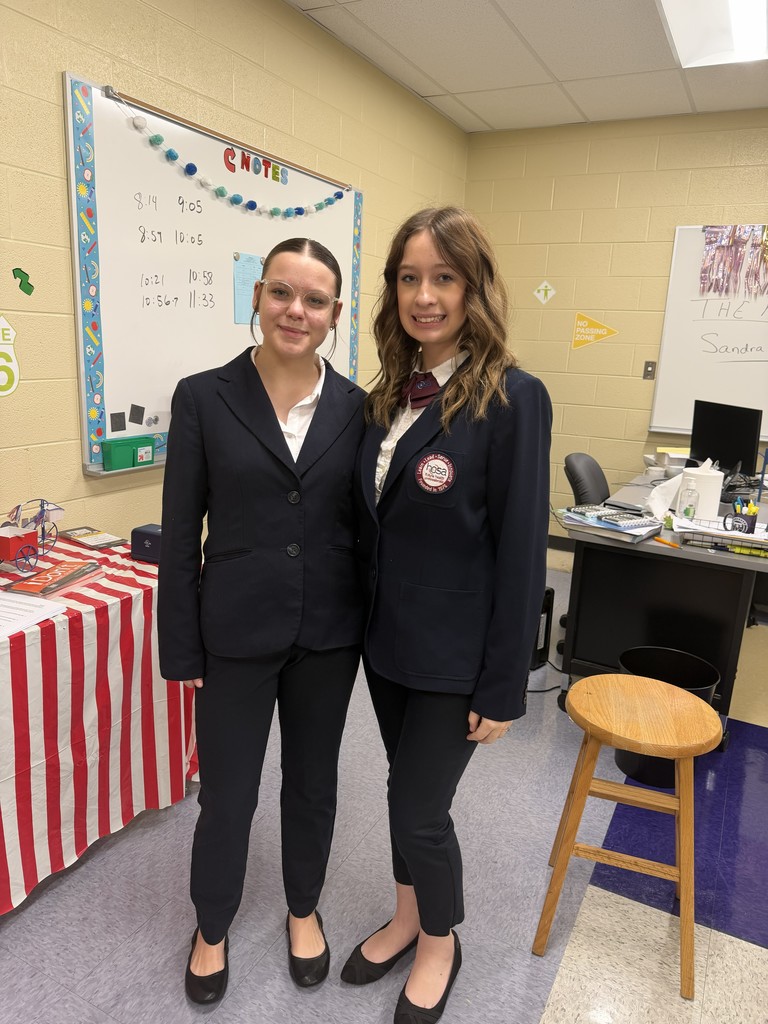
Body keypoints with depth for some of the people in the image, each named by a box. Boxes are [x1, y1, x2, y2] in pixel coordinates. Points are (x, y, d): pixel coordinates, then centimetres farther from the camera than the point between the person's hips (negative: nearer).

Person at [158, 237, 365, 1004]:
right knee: (227, 793, 13)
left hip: (328, 632, 2)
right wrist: (181, 649, -4)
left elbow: (367, 525, 4)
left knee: (313, 780, 19)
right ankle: (212, 928, 42)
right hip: (236, 632, -1)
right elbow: (179, 535, -5)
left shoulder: (356, 406, -1)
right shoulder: (203, 398, -6)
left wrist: (371, 629, 4)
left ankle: (304, 910, 46)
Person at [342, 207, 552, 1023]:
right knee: (404, 786, 22)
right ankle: (406, 917, 48)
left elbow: (521, 552, -16)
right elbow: (374, 521, 9)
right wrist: (362, 622, 11)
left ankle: (439, 945, 40)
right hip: (387, 637, 6)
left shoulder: (512, 399, -16)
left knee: (421, 808, 9)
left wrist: (502, 689, -13)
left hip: (454, 654, -6)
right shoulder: (390, 393, 3)